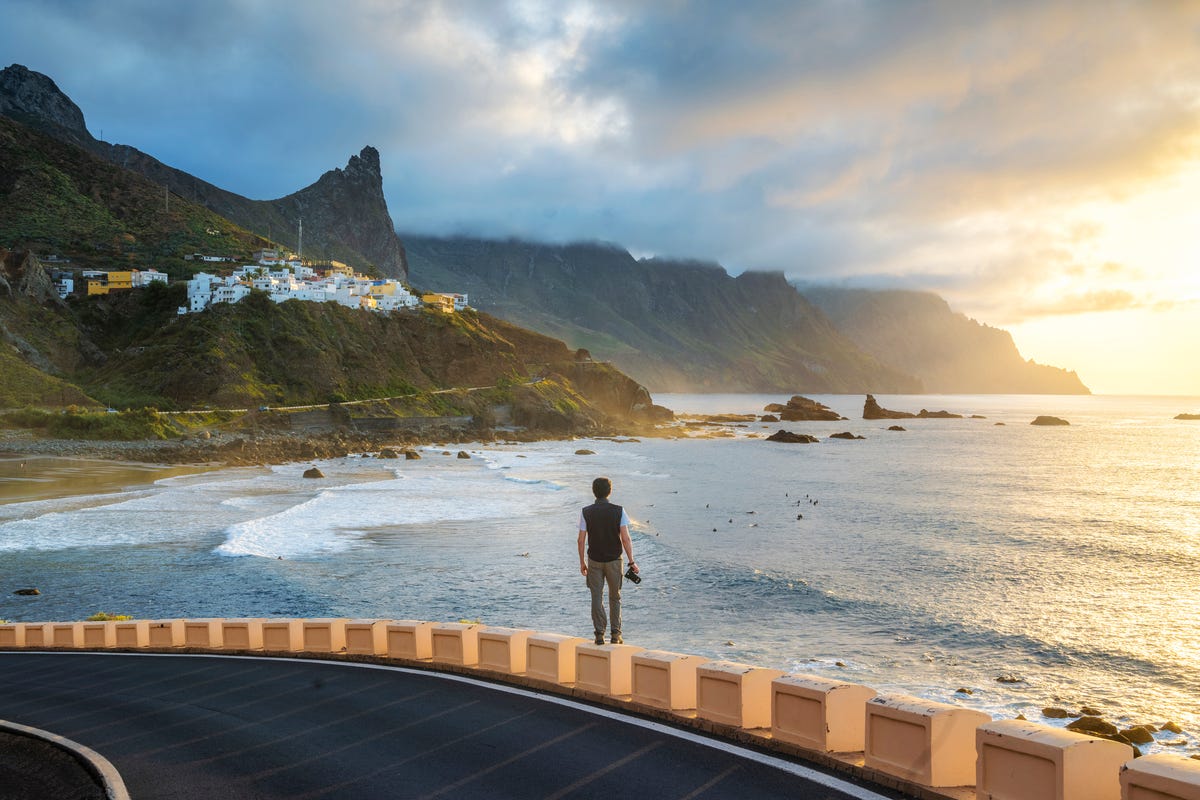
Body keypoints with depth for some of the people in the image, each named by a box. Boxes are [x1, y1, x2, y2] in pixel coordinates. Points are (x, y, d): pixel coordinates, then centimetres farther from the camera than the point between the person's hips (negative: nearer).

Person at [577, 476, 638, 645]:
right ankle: (615, 635, 11)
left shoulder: (586, 512, -7)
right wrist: (632, 562, -7)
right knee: (615, 598, 13)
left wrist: (582, 562, 6)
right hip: (614, 561, 0)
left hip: (594, 561, 0)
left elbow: (581, 540, -5)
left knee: (597, 598, 8)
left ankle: (599, 635, 6)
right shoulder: (618, 511, -9)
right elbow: (625, 539, -13)